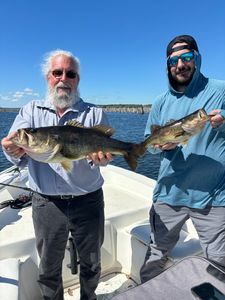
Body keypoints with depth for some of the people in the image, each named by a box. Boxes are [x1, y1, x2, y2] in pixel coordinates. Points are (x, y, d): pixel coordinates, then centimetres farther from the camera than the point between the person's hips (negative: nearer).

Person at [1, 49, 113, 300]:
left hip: (88, 201, 0)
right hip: (46, 203, 1)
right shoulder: (31, 111, 2)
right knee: (49, 267, 20)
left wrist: (100, 156, -35)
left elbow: (105, 148, -11)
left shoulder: (94, 113, 0)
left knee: (91, 263, 21)